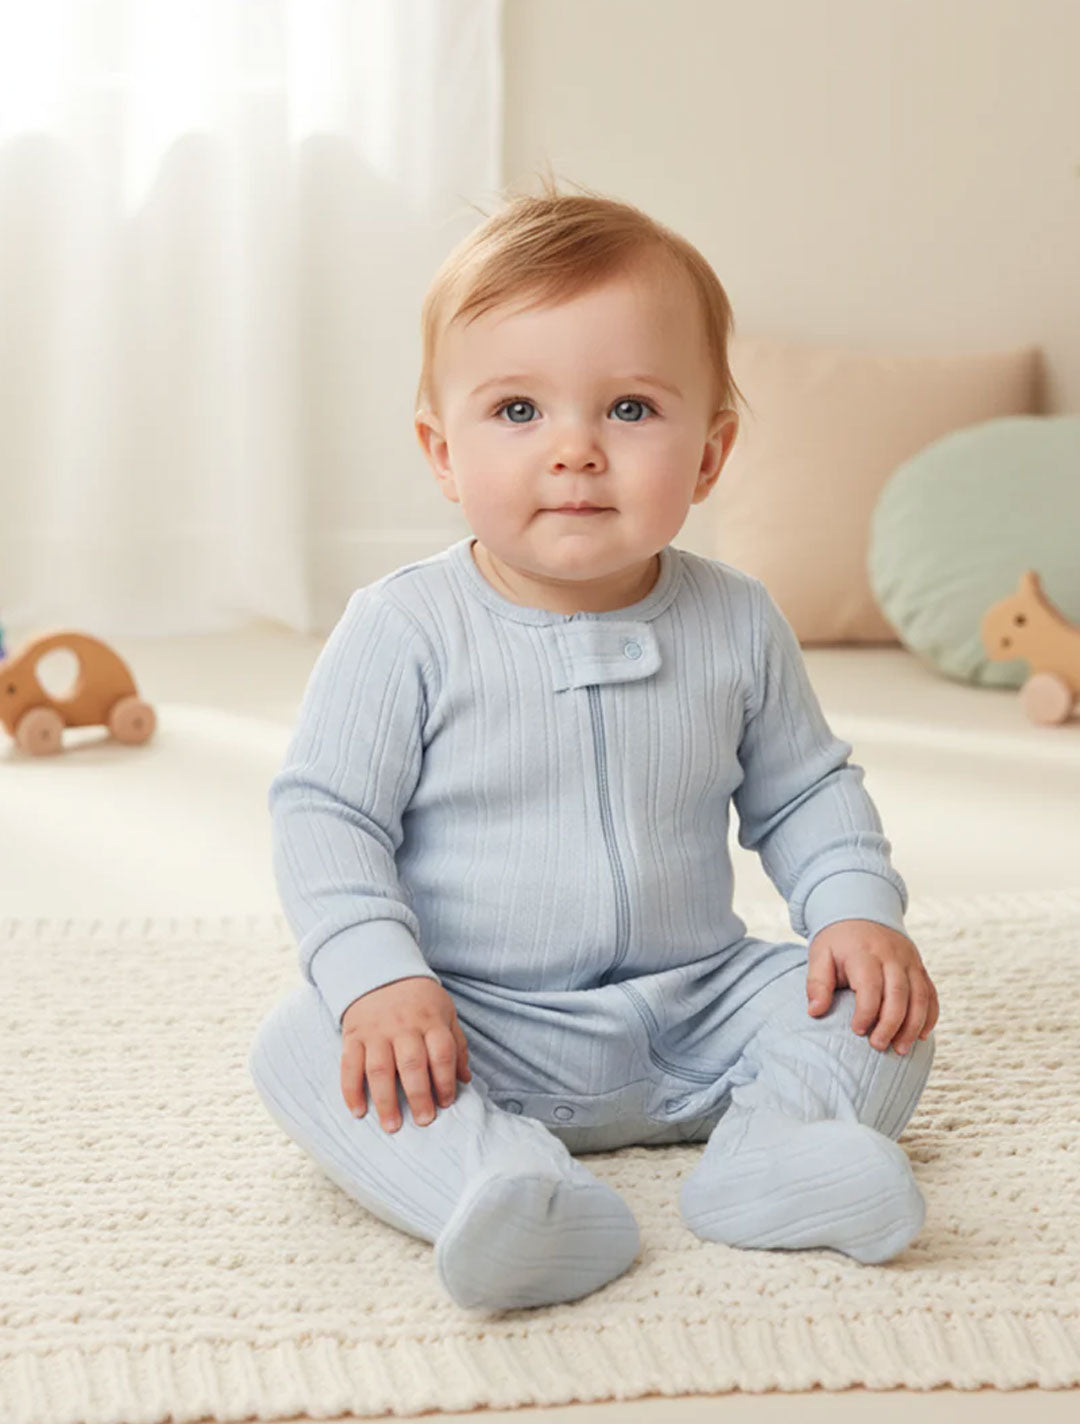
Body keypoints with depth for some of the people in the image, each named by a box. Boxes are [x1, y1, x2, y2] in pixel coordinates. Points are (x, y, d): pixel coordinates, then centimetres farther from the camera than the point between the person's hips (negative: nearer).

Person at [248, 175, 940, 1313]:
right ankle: (495, 1182, -43)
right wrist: (377, 975, -24)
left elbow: (804, 791, 11)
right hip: (474, 1028, -3)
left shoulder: (736, 623, -1)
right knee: (302, 1047, -27)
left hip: (693, 1011, 3)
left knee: (877, 1012, -11)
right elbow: (324, 813, -9)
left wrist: (858, 911, -7)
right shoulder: (406, 630, -11)